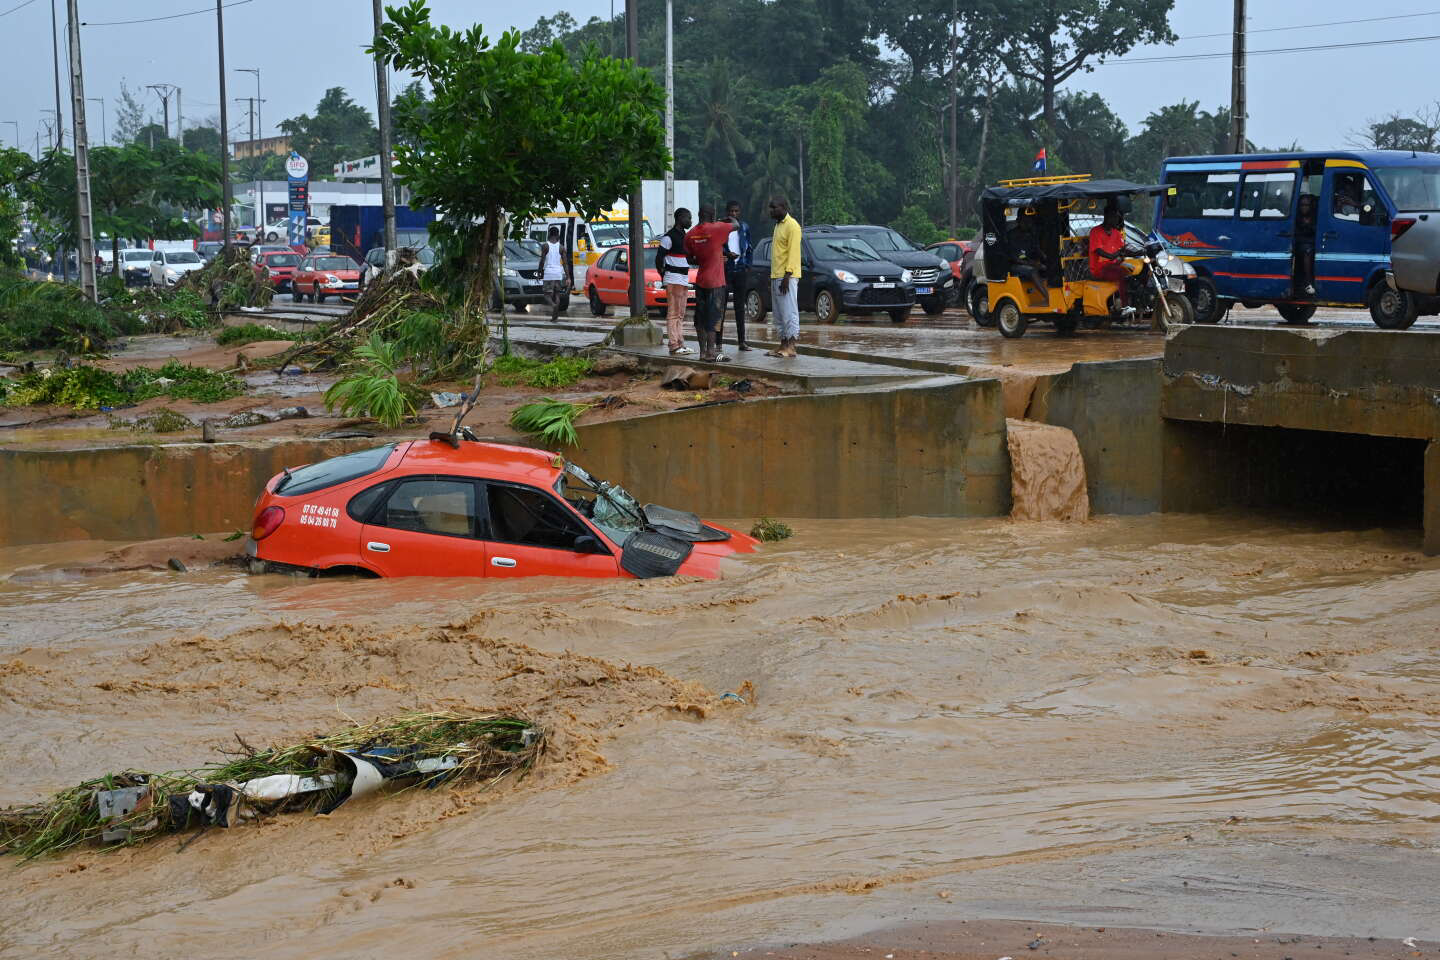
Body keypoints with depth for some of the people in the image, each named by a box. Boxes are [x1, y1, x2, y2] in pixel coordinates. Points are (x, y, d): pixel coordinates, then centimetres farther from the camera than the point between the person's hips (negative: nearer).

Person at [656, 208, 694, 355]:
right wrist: (663, 276, -7)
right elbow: (658, 259, -12)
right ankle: (674, 346, -11)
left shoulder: (685, 236, 17)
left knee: (680, 314, 11)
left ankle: (680, 344, 15)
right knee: (673, 313, -10)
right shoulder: (669, 237, -11)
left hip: (684, 280, 9)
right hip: (673, 280, -9)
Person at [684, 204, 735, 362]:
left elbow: (690, 259, 11)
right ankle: (711, 352, -7)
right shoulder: (716, 229, -13)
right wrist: (723, 221, 16)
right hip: (715, 282, -6)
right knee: (713, 317, -5)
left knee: (701, 318, 9)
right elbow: (735, 225, 0)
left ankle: (703, 351, 11)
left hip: (700, 281, 6)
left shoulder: (690, 235, 3)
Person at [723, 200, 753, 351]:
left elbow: (748, 248, 15)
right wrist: (727, 255, -16)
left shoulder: (744, 227, 11)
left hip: (740, 270, 3)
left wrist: (747, 266, 5)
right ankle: (718, 339, 0)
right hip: (724, 269, -3)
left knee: (740, 306, 6)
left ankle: (741, 341, 7)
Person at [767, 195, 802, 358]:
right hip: (775, 276, 10)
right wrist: (773, 277, 18)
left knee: (789, 312, -9)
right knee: (779, 314, 9)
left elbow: (793, 253, -16)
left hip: (787, 277, -10)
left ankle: (790, 347, -10)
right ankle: (783, 346, 12)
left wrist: (787, 276, -21)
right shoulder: (778, 225, 19)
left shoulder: (792, 226, -10)